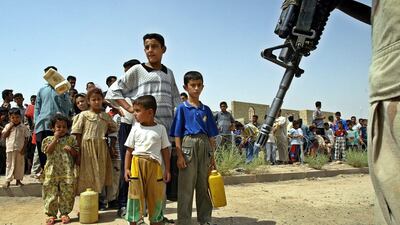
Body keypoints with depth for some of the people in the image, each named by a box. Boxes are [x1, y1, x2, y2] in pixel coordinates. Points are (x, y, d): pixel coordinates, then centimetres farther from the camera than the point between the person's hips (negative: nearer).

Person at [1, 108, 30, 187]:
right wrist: (10, 127, -10)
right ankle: (8, 180, 12)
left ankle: (18, 180, 18)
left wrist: (23, 148, -8)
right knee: (9, 164, 6)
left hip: (20, 149, 0)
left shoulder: (23, 127, 0)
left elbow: (26, 138, -1)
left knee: (20, 164, 6)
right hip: (10, 149, 0)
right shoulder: (8, 126, 5)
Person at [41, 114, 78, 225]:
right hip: (52, 171, 0)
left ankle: (64, 213, 18)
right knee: (51, 193, 5)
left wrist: (71, 149, -13)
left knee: (67, 193, 5)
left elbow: (77, 154, 7)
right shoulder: (48, 139, 8)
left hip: (67, 172, 0)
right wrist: (55, 138, -10)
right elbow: (47, 151, -10)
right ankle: (51, 214, 17)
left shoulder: (71, 139, 7)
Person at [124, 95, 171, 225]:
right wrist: (126, 169, -2)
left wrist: (167, 170, 0)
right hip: (137, 165, 1)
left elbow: (165, 150, 4)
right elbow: (129, 150, 6)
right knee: (135, 195, 4)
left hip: (154, 166, 0)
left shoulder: (160, 129, 2)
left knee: (155, 195, 8)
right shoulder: (136, 128, 5)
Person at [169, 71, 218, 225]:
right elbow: (177, 134, -3)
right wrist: (180, 155, -11)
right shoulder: (182, 108, 1)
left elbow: (211, 135, 12)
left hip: (204, 146, 4)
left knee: (204, 185, 11)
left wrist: (212, 156, 9)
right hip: (188, 145, -4)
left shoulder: (206, 109, 11)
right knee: (186, 187, 0)